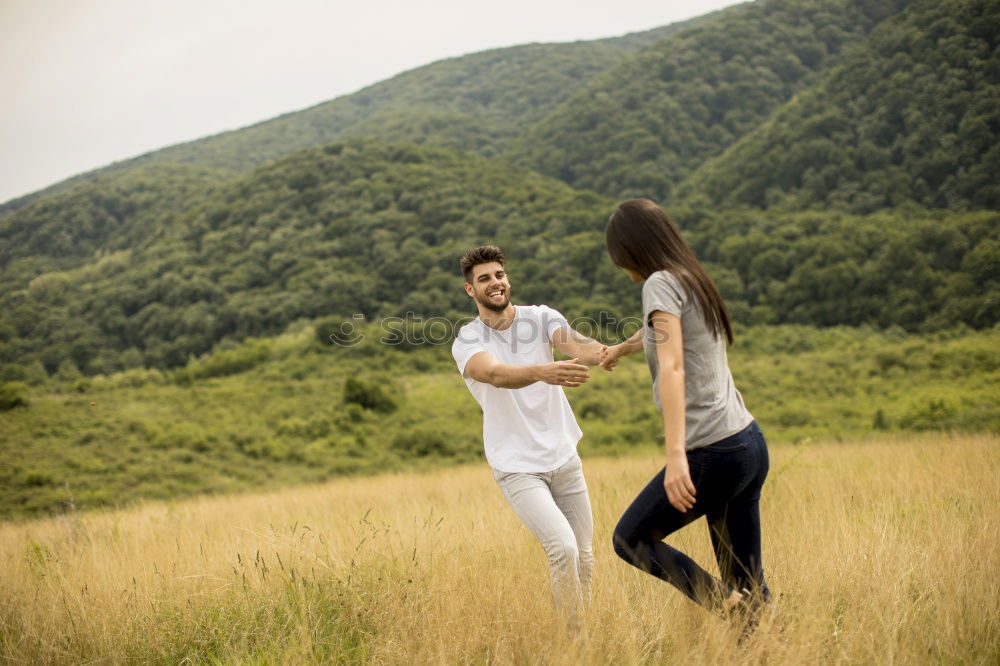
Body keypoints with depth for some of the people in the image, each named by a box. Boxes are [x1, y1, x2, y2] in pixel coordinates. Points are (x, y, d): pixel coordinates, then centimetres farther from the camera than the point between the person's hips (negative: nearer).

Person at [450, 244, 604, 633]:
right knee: (564, 549, -21)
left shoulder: (540, 317, -1)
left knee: (584, 559, 9)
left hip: (564, 459, 4)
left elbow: (579, 347, -20)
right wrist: (542, 372, -53)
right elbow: (496, 374, -32)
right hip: (517, 469, -4)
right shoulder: (467, 341, -9)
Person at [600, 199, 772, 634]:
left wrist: (675, 455, -31)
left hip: (712, 453, -8)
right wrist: (620, 349, 58)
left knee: (630, 539, 9)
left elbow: (672, 366, -22)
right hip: (750, 445, 8)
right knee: (747, 584, 10)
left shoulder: (662, 283, -8)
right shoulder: (695, 281, 17)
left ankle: (726, 604, -7)